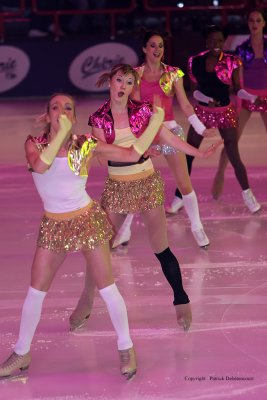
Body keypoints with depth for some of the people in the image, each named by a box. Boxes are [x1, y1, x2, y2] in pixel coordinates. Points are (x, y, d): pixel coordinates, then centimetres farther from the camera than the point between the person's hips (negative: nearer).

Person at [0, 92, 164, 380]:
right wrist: (61, 133, -35)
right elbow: (40, 165, -31)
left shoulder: (86, 145, -10)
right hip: (53, 226, 1)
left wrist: (156, 121, -18)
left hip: (88, 221, -1)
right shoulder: (35, 144, -8)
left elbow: (132, 154, -11)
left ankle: (126, 348, 20)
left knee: (106, 288, 3)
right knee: (36, 291, 6)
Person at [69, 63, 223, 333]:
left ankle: (181, 300, 18)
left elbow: (167, 138, 0)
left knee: (160, 249, 3)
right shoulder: (99, 119, -3)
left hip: (148, 184, 0)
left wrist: (200, 153, -2)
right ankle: (85, 302, 20)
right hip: (116, 187, 1)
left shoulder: (142, 111, -3)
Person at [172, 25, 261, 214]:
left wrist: (253, 98, -22)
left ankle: (247, 193, 19)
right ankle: (179, 198, 11)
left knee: (234, 157, -3)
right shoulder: (196, 61, -4)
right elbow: (196, 90, 2)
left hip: (225, 113, -2)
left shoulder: (232, 62, -9)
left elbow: (238, 89, -5)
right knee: (188, 155, 1)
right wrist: (208, 100, -16)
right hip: (202, 111, 2)